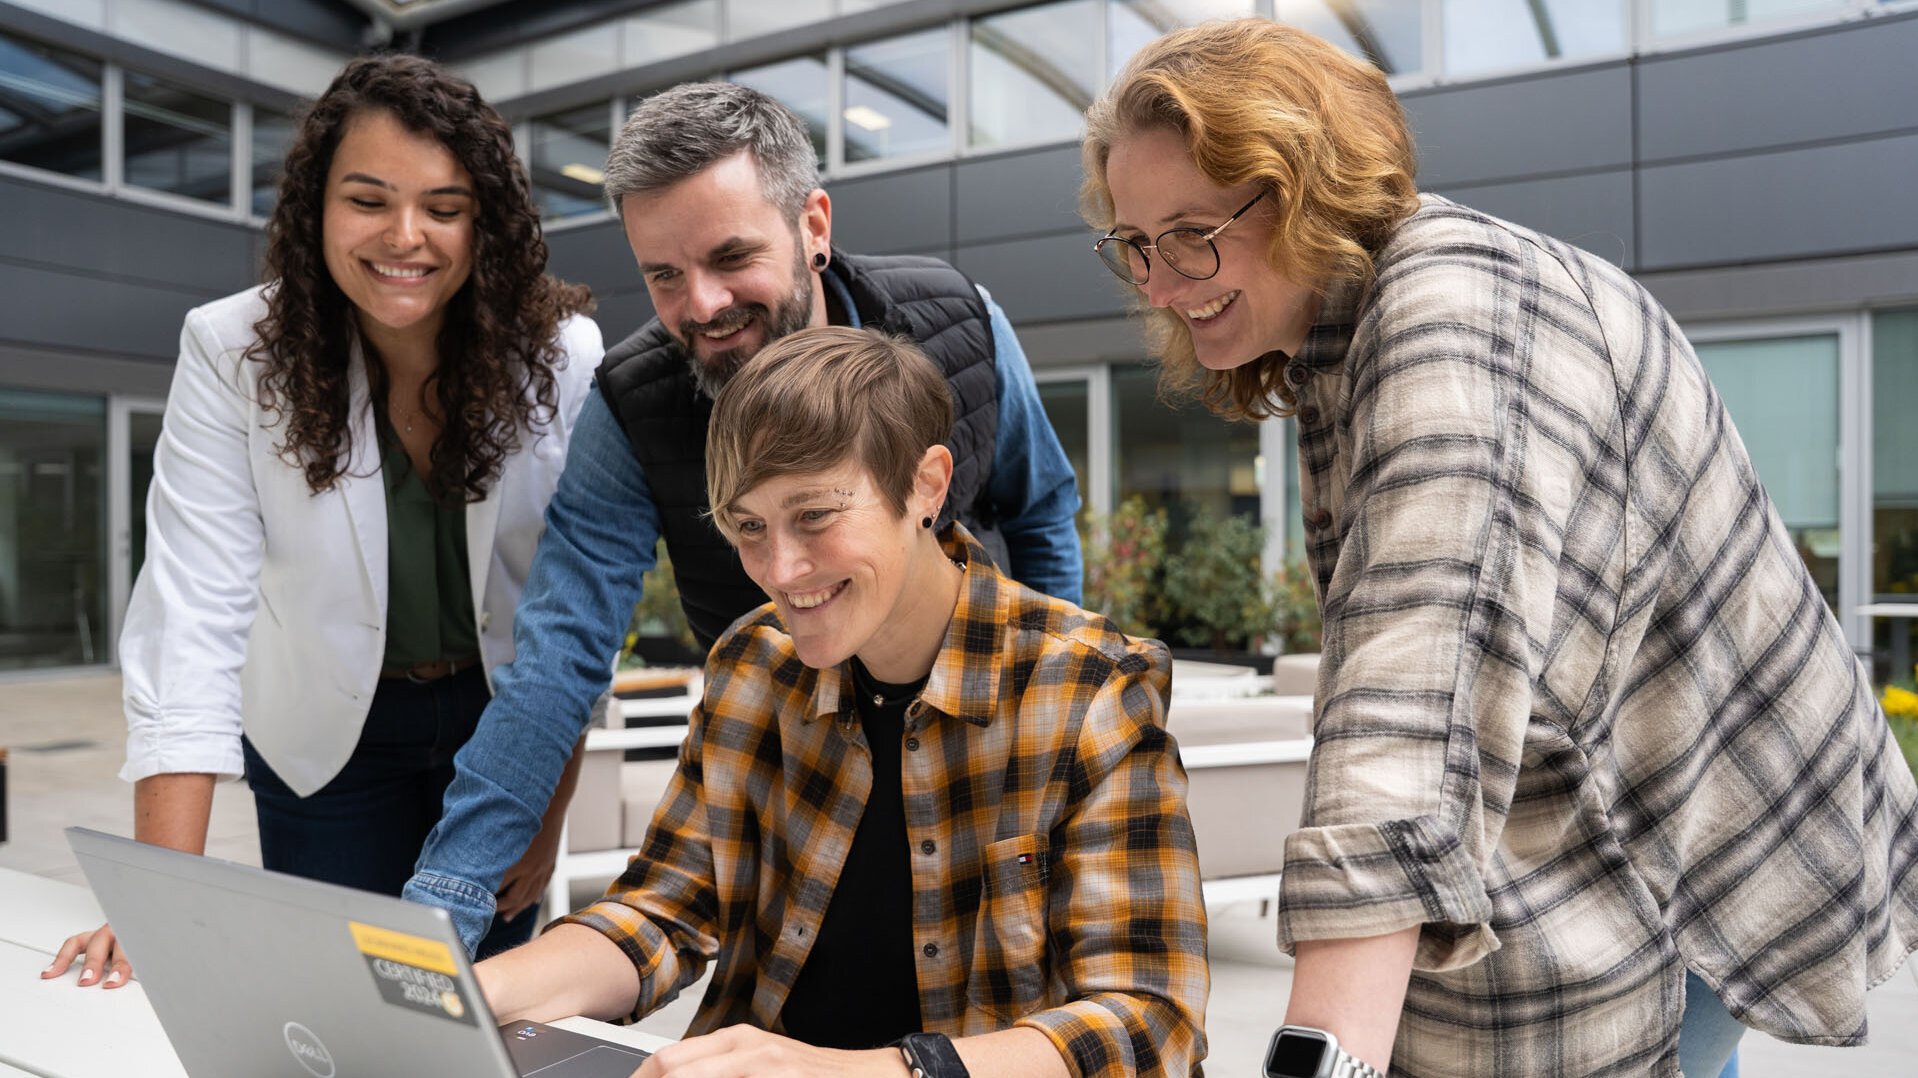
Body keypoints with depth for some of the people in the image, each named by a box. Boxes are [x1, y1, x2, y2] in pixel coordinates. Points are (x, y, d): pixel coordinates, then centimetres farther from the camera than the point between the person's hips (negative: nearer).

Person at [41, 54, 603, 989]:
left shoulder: (564, 356, -18)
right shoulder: (232, 351, -20)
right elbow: (194, 605, -24)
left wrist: (550, 807, -9)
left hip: (503, 719, 1)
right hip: (328, 735, 0)